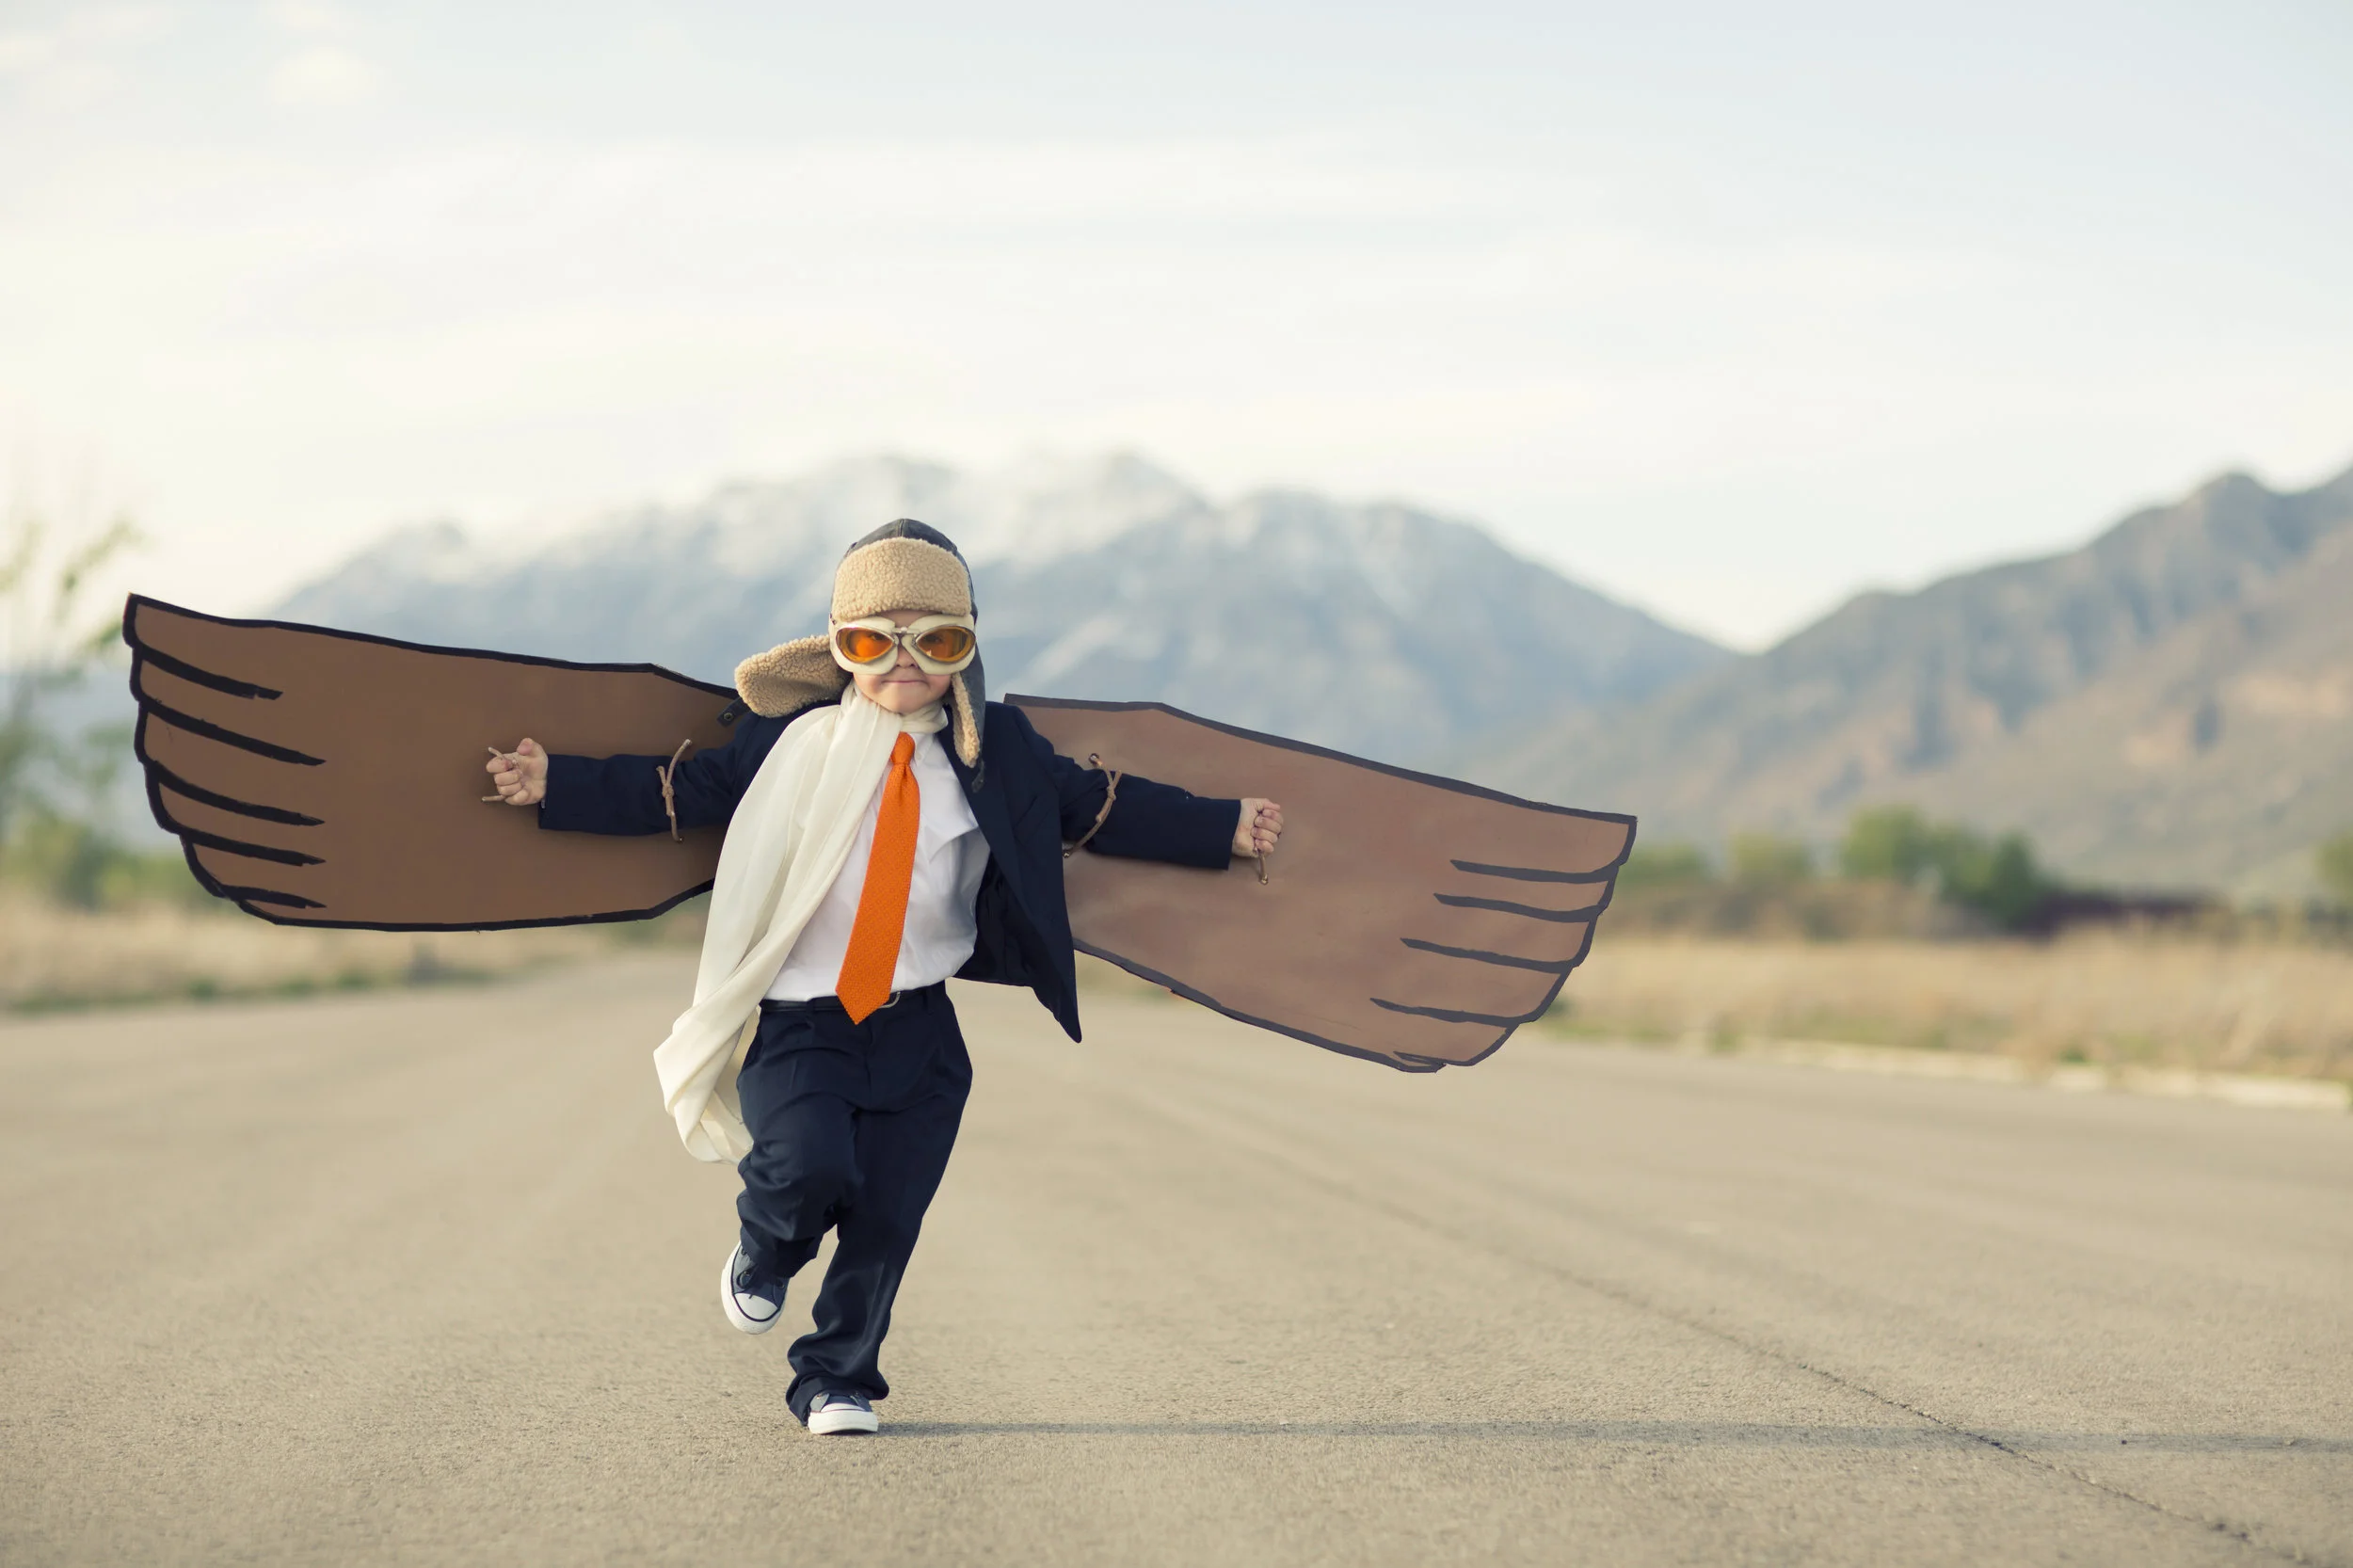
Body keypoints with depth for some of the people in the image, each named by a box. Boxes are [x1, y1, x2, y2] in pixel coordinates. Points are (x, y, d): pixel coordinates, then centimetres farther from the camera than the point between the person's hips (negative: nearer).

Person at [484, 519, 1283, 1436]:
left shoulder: (999, 753, 7)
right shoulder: (788, 740, 2)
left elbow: (1100, 806, 16)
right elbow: (679, 790, 8)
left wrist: (1223, 828, 16)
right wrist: (555, 783, 3)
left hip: (919, 1026, 2)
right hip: (797, 1017, -2)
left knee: (885, 1220, -1)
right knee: (809, 1162, -26)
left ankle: (837, 1384, 21)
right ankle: (761, 1258, 10)